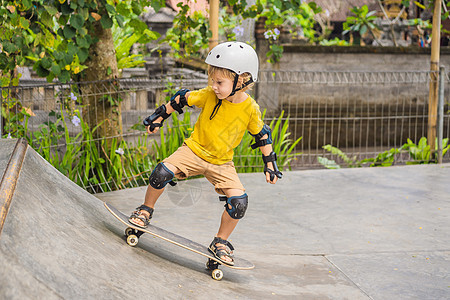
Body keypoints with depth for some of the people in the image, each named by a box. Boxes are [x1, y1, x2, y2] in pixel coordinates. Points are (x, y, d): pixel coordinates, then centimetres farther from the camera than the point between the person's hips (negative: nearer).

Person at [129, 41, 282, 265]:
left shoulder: (250, 109, -14)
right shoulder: (209, 95, -14)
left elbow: (262, 135, 1)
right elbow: (182, 98, 1)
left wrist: (270, 163, 3)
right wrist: (159, 117, 7)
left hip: (221, 163, 0)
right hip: (194, 149, 0)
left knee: (239, 202, -16)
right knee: (162, 173, -22)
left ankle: (221, 242, 6)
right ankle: (146, 210, 6)